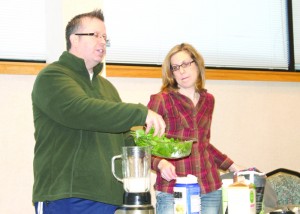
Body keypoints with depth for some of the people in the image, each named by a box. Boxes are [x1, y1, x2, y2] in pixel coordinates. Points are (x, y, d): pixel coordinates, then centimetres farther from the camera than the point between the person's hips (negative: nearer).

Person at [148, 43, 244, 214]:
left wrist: (231, 165, 24)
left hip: (210, 189, 5)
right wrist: (160, 163, -22)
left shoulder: (208, 100, 13)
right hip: (172, 190, -4)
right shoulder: (161, 100, -2)